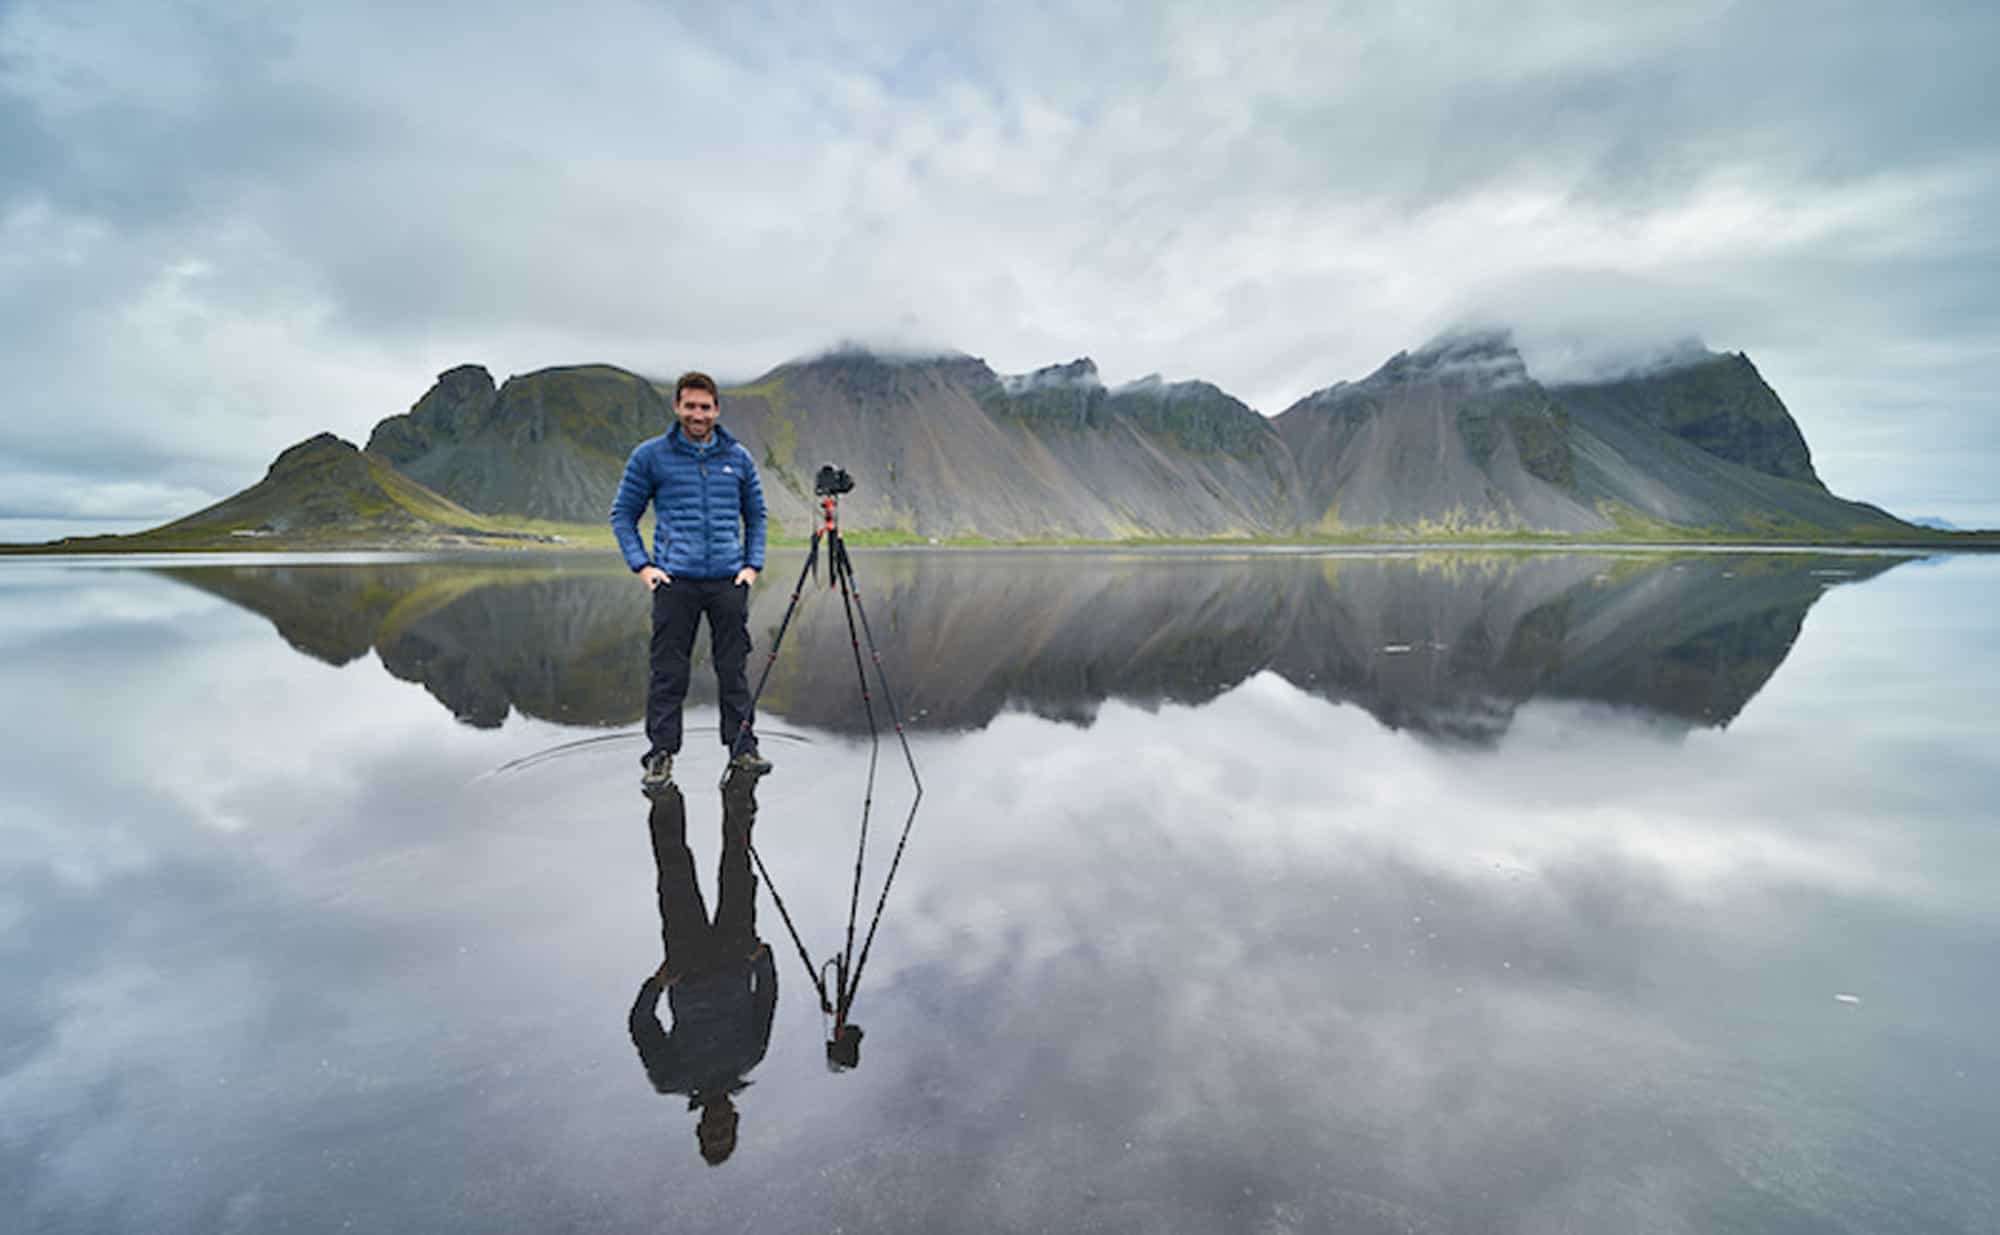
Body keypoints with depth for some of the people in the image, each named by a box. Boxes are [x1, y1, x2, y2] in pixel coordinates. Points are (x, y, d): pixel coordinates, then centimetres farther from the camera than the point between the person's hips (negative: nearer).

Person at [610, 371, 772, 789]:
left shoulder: (738, 458, 10)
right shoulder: (650, 455, 4)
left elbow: (756, 516, 18)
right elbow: (623, 513, 8)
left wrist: (752, 565, 7)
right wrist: (641, 565, -3)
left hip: (728, 581, 2)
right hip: (675, 581, -2)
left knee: (734, 669, 7)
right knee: (668, 672, 0)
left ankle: (742, 748, 17)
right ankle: (660, 755, 10)